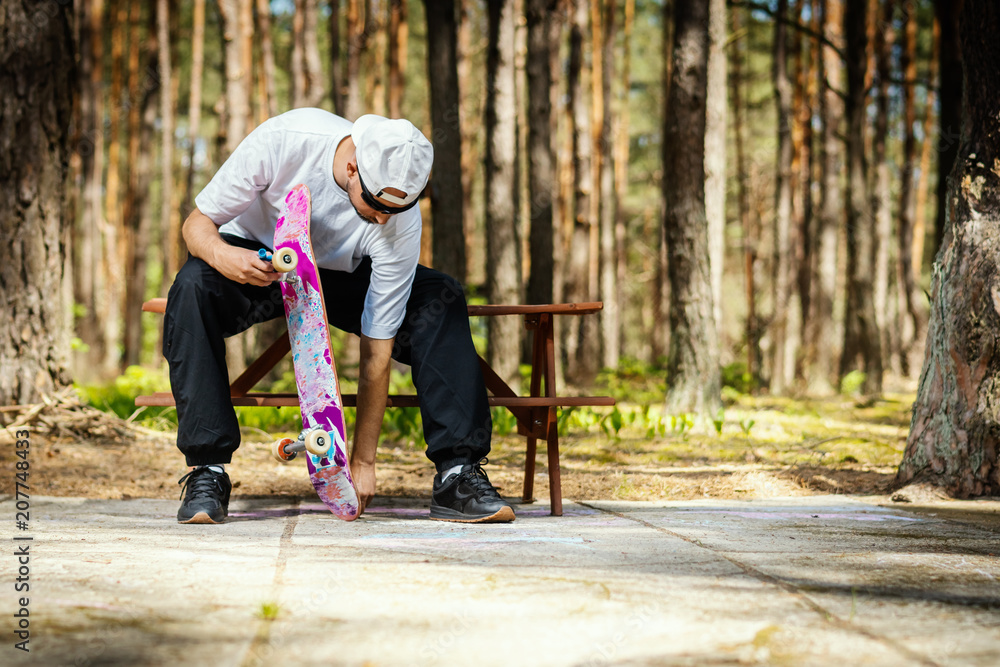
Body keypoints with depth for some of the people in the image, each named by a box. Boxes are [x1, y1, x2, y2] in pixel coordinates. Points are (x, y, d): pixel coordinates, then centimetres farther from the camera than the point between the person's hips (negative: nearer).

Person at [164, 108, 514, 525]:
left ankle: (456, 475, -21)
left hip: (342, 274, 1)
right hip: (258, 260, -1)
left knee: (442, 299, -24)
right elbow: (197, 223, -21)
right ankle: (207, 473, -30)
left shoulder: (400, 221, -30)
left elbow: (377, 347, -25)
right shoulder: (283, 140, -33)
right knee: (193, 285, -35)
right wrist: (222, 255, -47)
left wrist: (362, 461, -24)